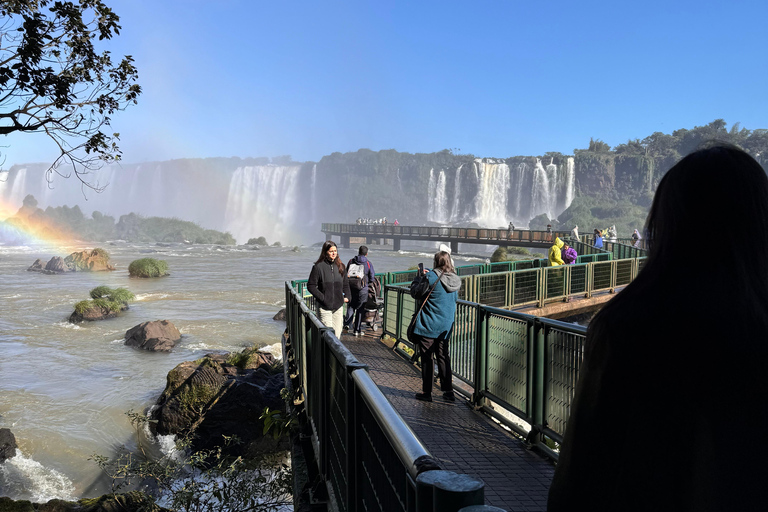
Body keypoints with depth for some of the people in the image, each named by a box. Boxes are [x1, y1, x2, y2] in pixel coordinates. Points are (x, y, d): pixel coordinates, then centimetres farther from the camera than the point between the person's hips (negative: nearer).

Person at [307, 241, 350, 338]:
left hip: (338, 306, 5)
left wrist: (347, 296, 6)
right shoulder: (318, 267, -7)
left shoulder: (340, 266, 9)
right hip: (324, 307, -5)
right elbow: (310, 286, -6)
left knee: (337, 334, 8)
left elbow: (345, 283, 20)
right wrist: (322, 298, -13)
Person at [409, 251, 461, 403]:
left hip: (428, 326, -6)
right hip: (446, 326, 6)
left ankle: (426, 392, 10)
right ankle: (448, 391, 17)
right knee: (443, 357, 15)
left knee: (427, 358, 3)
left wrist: (420, 277, 9)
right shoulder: (455, 280, 5)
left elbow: (414, 292, -7)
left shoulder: (430, 277, -15)